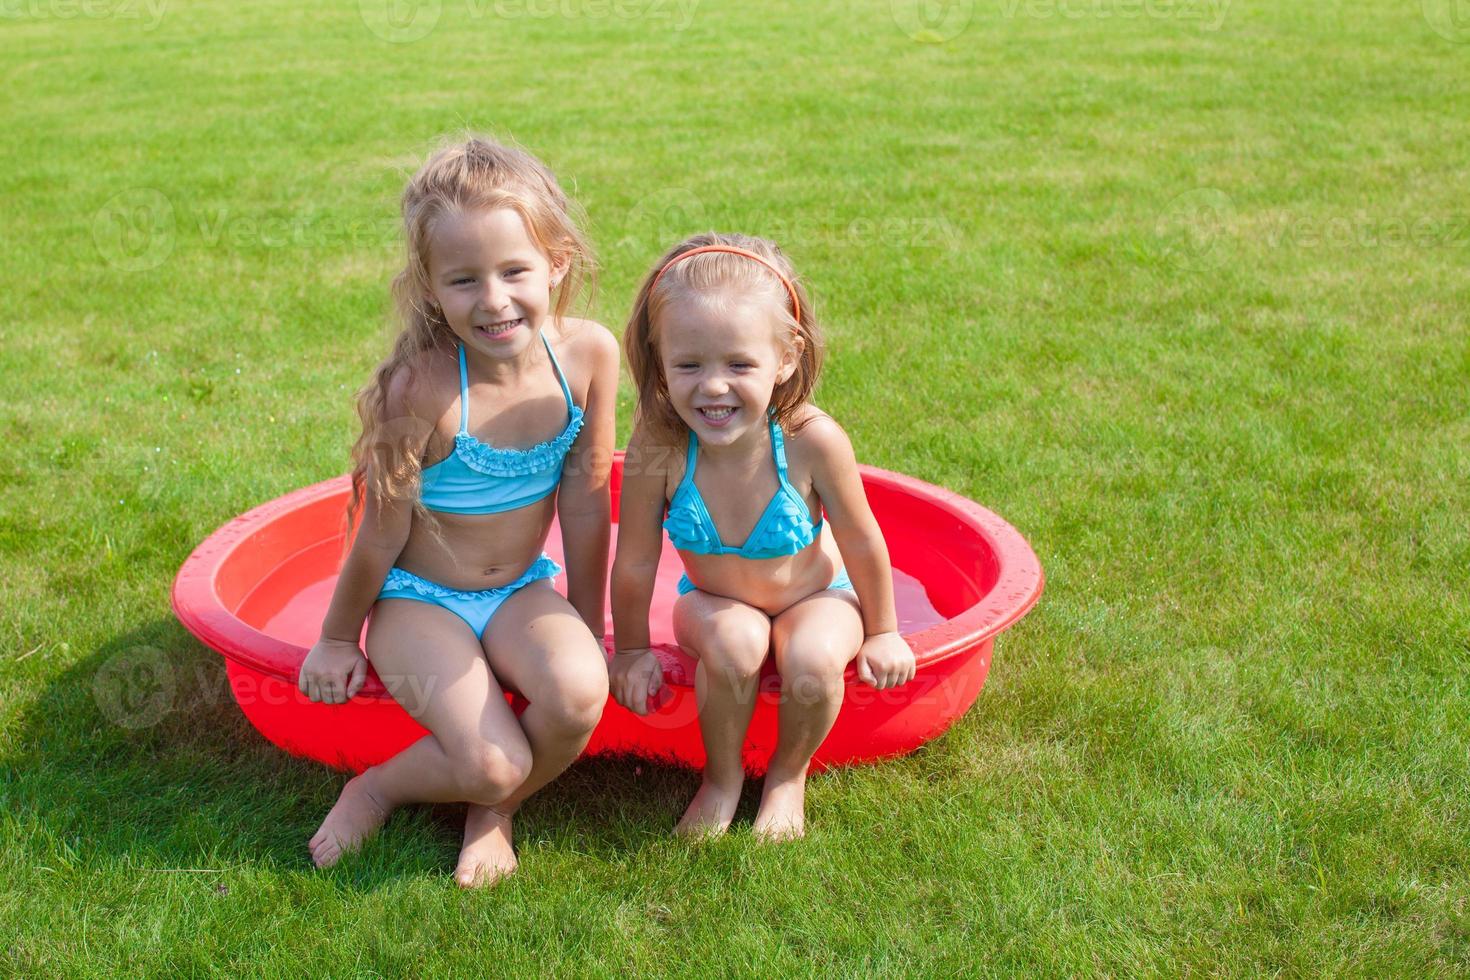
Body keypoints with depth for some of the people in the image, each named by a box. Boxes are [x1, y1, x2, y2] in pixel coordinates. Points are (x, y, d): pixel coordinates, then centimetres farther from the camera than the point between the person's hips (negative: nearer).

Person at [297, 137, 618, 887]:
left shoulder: (588, 354, -15)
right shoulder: (424, 389, -25)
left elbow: (586, 501, -3)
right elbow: (382, 533, -12)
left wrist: (589, 628, 5)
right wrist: (338, 639, 2)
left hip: (522, 589, 4)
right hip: (419, 599, -3)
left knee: (578, 693, -27)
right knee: (492, 763, -21)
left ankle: (495, 810, 5)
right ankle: (378, 788, 13)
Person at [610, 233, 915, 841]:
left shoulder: (812, 441, -32)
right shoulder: (657, 450, -30)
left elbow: (862, 544, -14)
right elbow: (634, 565, -14)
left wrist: (882, 632, -1)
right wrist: (631, 649, -1)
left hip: (815, 597, 0)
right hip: (716, 602, 1)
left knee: (813, 663, -30)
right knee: (735, 644, -31)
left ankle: (789, 774, 4)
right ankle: (722, 775, -1)